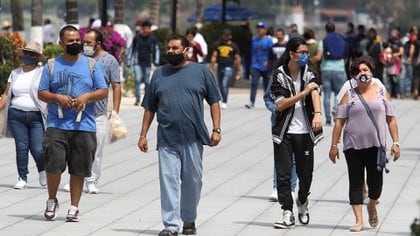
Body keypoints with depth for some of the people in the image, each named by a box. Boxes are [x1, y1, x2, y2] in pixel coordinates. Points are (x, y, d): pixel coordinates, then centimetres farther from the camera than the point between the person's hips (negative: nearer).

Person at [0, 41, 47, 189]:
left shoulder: (43, 72, 3)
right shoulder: (15, 73, 14)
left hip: (37, 116, -3)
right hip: (16, 115, 3)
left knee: (38, 149, -8)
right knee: (21, 147, -2)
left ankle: (42, 170, 21)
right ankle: (22, 178, 7)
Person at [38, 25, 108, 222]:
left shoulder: (91, 65, 10)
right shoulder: (52, 66, 9)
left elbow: (103, 91, 8)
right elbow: (42, 93, 7)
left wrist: (86, 97, -10)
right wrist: (58, 98, -12)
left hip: (84, 126, 1)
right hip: (57, 125, -1)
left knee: (79, 169, 2)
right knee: (53, 165, -11)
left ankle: (74, 207, 12)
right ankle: (52, 200, 11)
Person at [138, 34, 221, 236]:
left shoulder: (201, 71, 5)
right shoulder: (159, 74, 11)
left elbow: (214, 102, 6)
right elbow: (149, 108, 14)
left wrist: (216, 129, -3)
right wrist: (143, 135, 9)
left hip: (193, 138, -1)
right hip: (167, 140, 1)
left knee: (192, 181, 6)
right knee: (169, 181, -5)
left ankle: (189, 220, 23)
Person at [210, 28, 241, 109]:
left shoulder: (234, 46, 3)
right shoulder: (218, 45, 13)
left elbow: (237, 59, 4)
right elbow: (214, 56, 12)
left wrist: (239, 70, 1)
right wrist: (211, 66, 2)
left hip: (229, 68, -5)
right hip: (220, 67, 5)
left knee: (225, 84, -20)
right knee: (220, 85, 9)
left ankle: (224, 102, -18)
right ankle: (223, 101, 24)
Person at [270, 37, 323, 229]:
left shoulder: (308, 73, 3)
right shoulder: (279, 75, -1)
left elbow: (315, 92, -15)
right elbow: (279, 105, -9)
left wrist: (317, 114, -34)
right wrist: (303, 93, -19)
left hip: (304, 132, 1)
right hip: (284, 132, -1)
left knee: (306, 174, 6)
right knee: (283, 174, -5)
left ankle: (302, 203, 33)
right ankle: (288, 214, 0)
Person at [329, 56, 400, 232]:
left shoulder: (381, 92, 9)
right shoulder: (349, 95, 5)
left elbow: (391, 119, 9)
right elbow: (339, 122, 3)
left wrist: (395, 142, 2)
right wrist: (334, 145, -2)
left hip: (376, 145, 1)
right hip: (353, 146, 0)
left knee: (375, 182, 0)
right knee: (356, 182, -2)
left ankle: (372, 206, 32)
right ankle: (359, 220, 2)